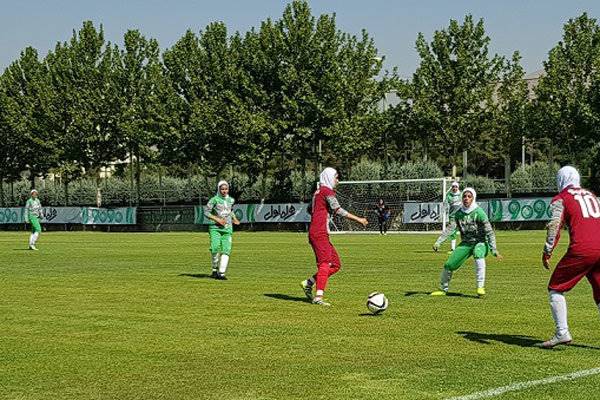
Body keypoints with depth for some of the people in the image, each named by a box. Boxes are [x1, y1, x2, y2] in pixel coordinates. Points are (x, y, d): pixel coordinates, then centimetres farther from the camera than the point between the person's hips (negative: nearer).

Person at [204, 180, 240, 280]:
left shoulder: (231, 200, 12)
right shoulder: (214, 199, -4)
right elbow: (206, 212, -6)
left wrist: (234, 219, 15)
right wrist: (217, 219, -14)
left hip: (227, 228, 4)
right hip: (215, 228, -4)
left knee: (226, 250, -9)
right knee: (215, 247, -18)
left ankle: (221, 273, -8)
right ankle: (215, 269, 3)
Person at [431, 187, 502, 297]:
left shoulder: (479, 213, -15)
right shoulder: (458, 213, -1)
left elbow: (489, 231, -18)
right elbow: (450, 228, -9)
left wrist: (493, 249, -27)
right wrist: (438, 242, -23)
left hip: (480, 243, -5)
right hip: (465, 243, 5)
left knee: (478, 254, -38)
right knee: (449, 265, -4)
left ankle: (480, 287, -35)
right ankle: (443, 289, 21)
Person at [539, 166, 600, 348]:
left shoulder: (560, 199, 6)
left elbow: (554, 225, -9)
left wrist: (547, 251, -11)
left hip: (581, 250, -5)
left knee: (555, 289, 7)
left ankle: (562, 333, -4)